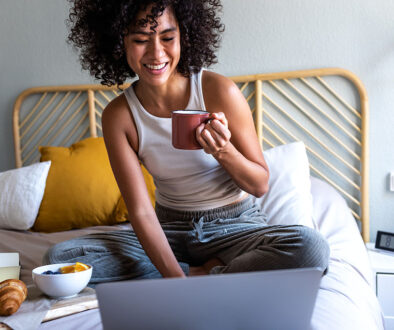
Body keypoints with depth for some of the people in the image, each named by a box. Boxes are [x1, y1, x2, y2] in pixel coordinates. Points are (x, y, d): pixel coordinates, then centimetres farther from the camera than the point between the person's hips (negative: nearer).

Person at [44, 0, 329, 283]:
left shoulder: (219, 91, -14)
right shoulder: (117, 116, -8)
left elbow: (260, 186, -7)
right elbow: (140, 212, -12)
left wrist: (223, 151, -28)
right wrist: (176, 278, -26)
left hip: (235, 225, -2)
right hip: (169, 230, 3)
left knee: (311, 247, -32)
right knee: (60, 256, -17)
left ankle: (200, 277, -14)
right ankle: (202, 272, -14)